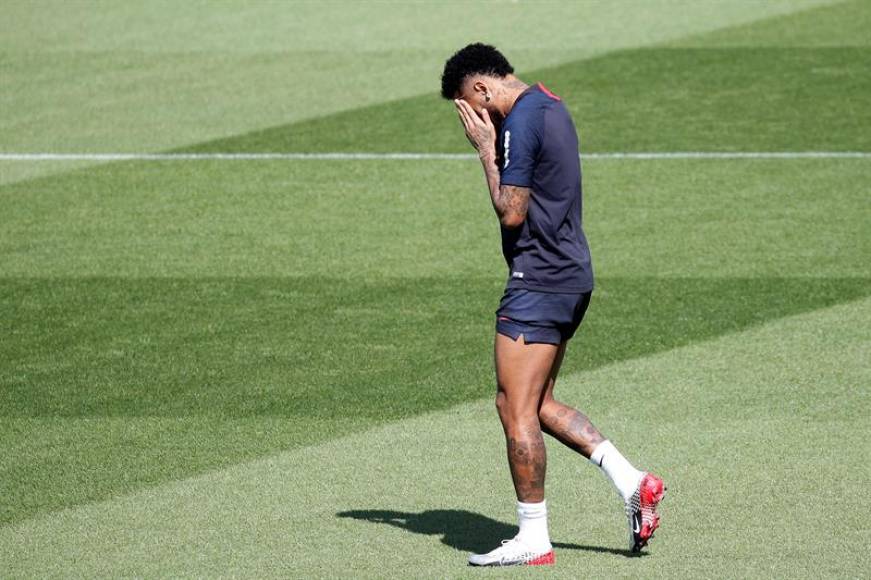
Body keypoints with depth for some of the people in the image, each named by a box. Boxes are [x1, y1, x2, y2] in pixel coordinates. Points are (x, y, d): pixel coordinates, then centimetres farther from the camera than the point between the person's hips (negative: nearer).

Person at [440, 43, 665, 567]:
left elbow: (511, 213, -18)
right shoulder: (552, 107, 15)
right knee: (539, 406, 15)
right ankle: (632, 482, 10)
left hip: (539, 282, -10)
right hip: (570, 274, 10)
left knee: (516, 410, -4)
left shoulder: (520, 122, -17)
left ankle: (533, 540, 1)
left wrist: (486, 149, -9)